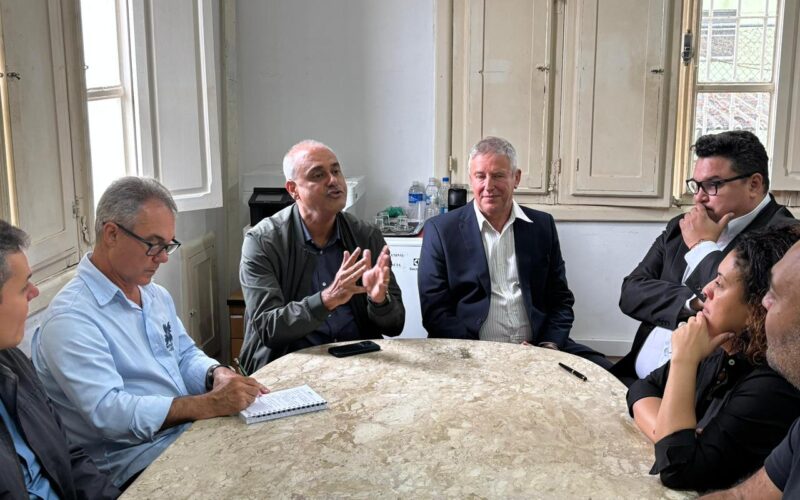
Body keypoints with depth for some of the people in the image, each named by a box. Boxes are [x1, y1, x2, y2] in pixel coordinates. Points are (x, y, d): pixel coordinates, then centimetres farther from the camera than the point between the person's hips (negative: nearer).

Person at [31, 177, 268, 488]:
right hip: (137, 463, -8)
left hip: (189, 432, 8)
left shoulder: (157, 296, 13)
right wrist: (209, 405, -28)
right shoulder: (70, 319, -15)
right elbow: (108, 412, -23)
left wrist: (218, 375, -3)